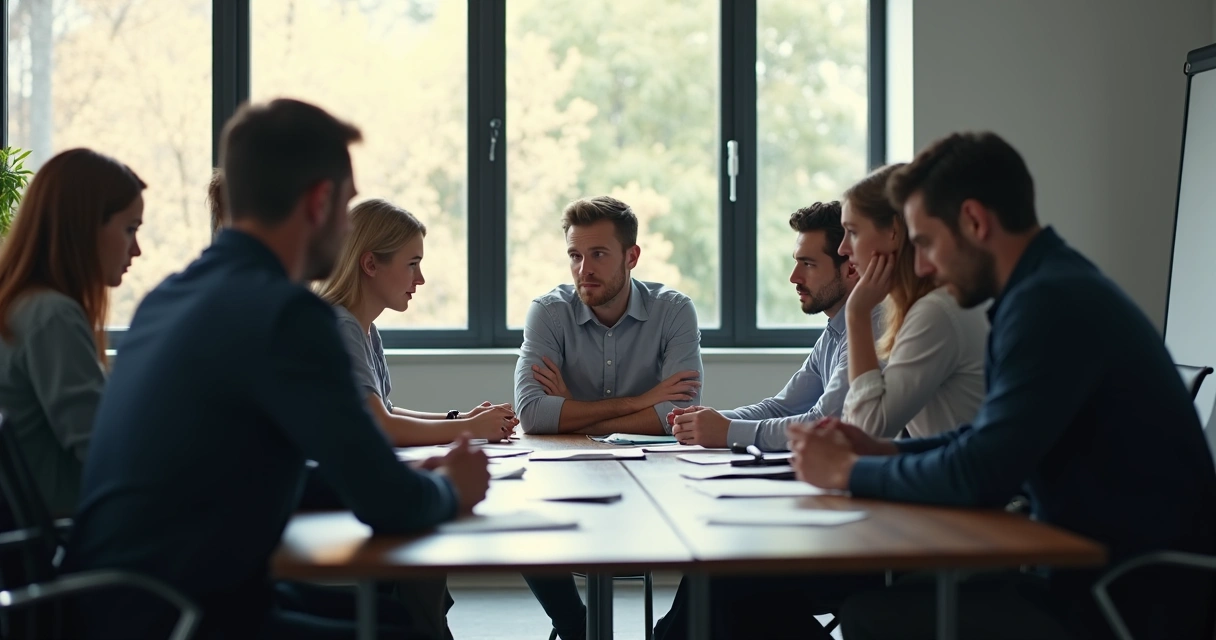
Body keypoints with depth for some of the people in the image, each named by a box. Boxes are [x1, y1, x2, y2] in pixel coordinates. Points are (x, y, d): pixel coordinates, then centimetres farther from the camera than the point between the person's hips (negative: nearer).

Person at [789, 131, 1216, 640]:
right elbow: (992, 444, 20)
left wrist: (848, 471, -8)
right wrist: (885, 451, 8)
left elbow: (979, 475, -22)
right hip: (1099, 576, 10)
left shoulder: (1051, 301, -20)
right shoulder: (1053, 286, 12)